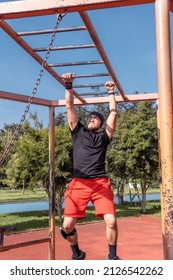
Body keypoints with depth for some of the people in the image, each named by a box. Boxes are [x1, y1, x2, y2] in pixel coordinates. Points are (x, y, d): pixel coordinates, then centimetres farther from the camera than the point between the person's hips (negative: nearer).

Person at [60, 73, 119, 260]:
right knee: (67, 225, -6)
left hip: (100, 183, 0)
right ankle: (77, 254, 23)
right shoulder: (78, 132, 19)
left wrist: (111, 92, 21)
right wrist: (69, 86, 14)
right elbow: (70, 106, 16)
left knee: (111, 221, -14)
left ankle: (112, 257, 11)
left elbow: (113, 113, 16)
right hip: (78, 183, 1)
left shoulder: (104, 136, 17)